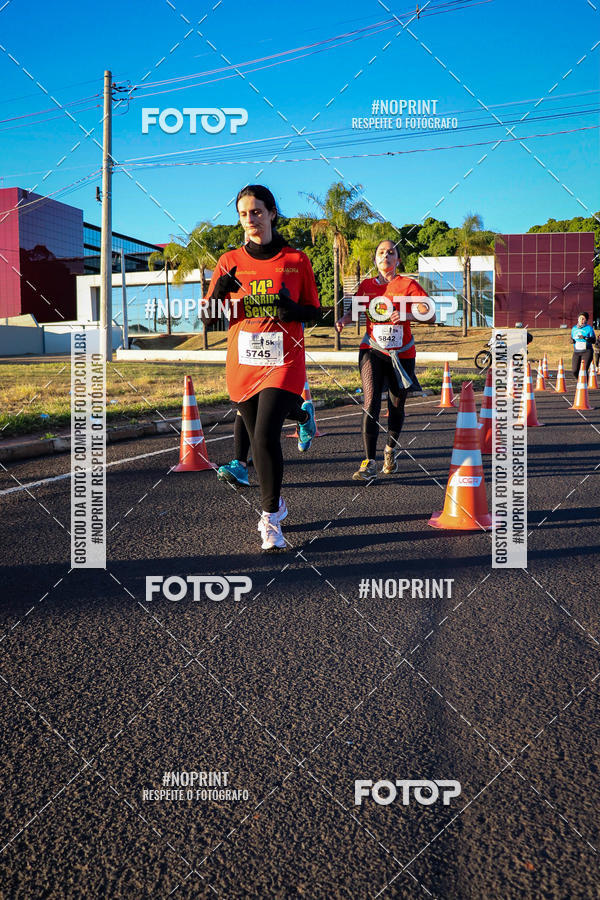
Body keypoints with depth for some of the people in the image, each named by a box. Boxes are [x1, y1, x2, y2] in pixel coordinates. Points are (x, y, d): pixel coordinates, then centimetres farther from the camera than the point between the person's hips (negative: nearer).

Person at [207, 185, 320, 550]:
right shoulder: (230, 261, 7)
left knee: (266, 437, -17)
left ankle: (271, 520, -4)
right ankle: (276, 502, 35)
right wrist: (219, 292, -14)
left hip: (283, 362, -3)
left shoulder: (296, 260, 2)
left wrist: (293, 309, -14)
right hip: (242, 364, 3)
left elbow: (314, 313, 7)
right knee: (258, 438, 11)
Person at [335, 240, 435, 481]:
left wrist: (406, 315, -27)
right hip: (372, 350, 0)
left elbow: (430, 315, -9)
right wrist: (343, 319, -3)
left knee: (396, 406, 11)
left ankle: (391, 449, 39)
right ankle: (369, 463, -18)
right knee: (371, 403, -16)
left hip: (402, 354, 0)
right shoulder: (366, 286, 6)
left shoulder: (408, 285, -2)